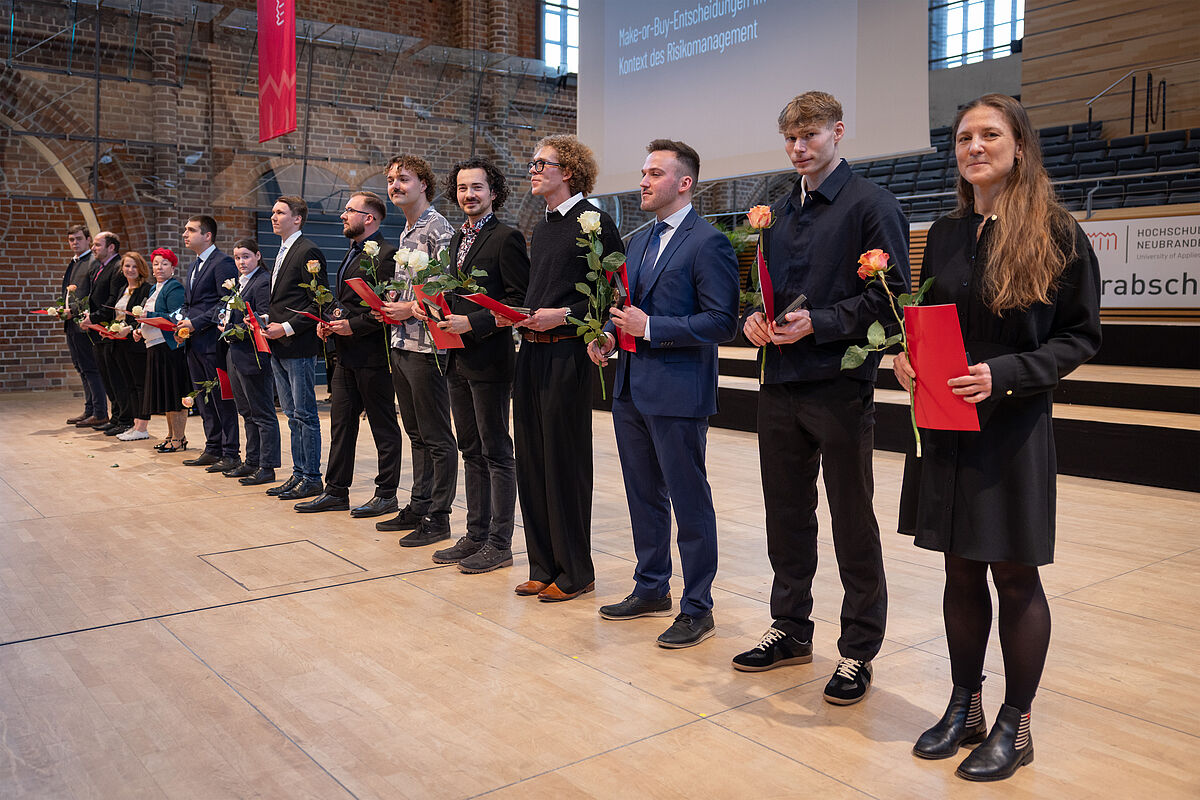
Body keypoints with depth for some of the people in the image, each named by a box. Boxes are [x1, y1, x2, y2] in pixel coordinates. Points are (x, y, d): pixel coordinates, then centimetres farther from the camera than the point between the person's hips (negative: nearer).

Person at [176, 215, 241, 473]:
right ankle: (213, 449, 21)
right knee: (204, 399, 13)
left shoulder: (223, 263, -10)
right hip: (194, 344, 9)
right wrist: (183, 323, 6)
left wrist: (196, 323, -17)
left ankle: (231, 454, 2)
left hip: (213, 342, -9)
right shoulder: (193, 267, 20)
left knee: (222, 399, -4)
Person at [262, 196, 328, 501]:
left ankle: (312, 478, 4)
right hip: (279, 348, 10)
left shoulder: (308, 252, -11)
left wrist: (287, 328, -17)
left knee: (305, 415, -3)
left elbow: (319, 303, -16)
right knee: (293, 415, 13)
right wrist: (267, 319, 8)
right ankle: (298, 474, 21)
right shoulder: (282, 253, 18)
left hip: (299, 347, -10)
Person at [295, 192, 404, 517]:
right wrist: (328, 321, 8)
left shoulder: (384, 254, -13)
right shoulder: (352, 253, 18)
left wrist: (353, 326, -18)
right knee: (341, 423, 12)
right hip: (347, 355, 10)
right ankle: (336, 491, 21)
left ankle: (387, 493, 12)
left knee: (383, 426, 2)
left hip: (373, 354, -10)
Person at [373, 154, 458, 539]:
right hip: (400, 344, 9)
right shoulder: (406, 232, 18)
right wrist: (391, 305, 6)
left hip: (426, 344, -9)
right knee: (416, 434, 16)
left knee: (437, 438, -1)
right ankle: (418, 506, 25)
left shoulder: (438, 229, -10)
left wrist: (409, 309, -18)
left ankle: (438, 516, 6)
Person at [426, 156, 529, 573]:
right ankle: (476, 535, 24)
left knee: (496, 453, -1)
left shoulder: (506, 238, -9)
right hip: (459, 360, 9)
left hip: (489, 359, -9)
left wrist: (472, 323, -20)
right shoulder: (458, 239, 16)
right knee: (471, 452, 14)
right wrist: (443, 314, 3)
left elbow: (520, 300, -15)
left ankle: (499, 543, 8)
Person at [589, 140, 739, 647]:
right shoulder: (639, 242, 16)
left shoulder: (709, 243, -10)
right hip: (632, 390, 9)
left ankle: (697, 610, 13)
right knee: (644, 496, 17)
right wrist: (610, 334, 3)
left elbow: (722, 322, -17)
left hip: (677, 394, -8)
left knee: (690, 504, 1)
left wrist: (650, 329, -20)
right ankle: (651, 589, 33)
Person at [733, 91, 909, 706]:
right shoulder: (778, 212, 16)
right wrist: (754, 320, 1)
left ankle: (858, 650, 18)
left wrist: (819, 323, -17)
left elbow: (891, 293, -10)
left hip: (840, 384, -6)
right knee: (786, 515, 14)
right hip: (780, 384, 6)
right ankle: (791, 630, 30)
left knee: (852, 522, 4)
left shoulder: (870, 204, -4)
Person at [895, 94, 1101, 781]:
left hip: (1015, 427, -4)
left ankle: (1016, 724, 22)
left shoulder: (1056, 233, -6)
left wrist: (1004, 375, -19)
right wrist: (908, 356, -4)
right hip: (945, 425, 5)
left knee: (1015, 576, 5)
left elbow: (1081, 336, -6)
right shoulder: (945, 234, 9)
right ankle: (965, 707, 28)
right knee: (962, 570, 13)